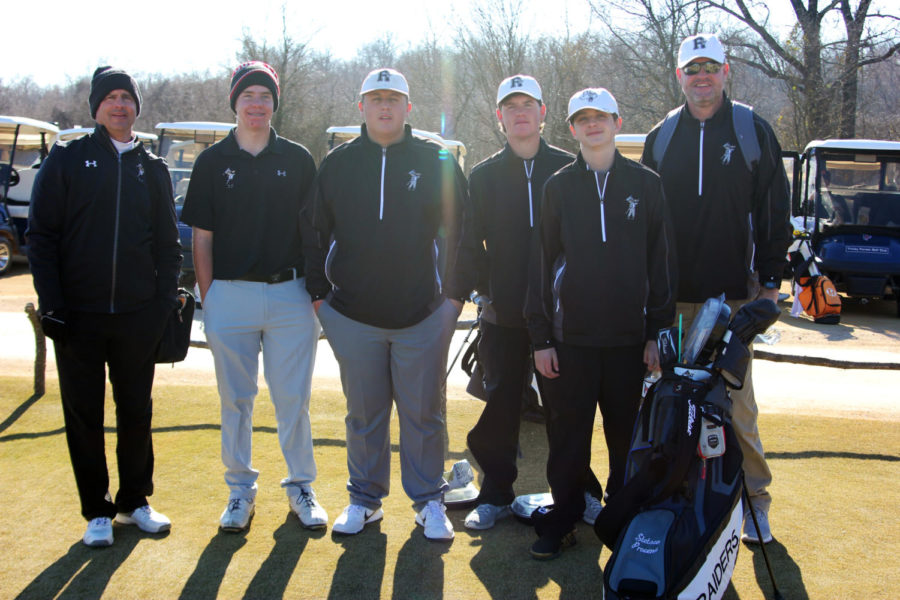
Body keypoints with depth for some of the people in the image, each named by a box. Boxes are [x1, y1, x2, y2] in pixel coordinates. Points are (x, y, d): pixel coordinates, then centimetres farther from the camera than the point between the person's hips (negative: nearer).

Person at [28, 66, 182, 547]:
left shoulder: (152, 168, 10)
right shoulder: (67, 160, 2)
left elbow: (168, 242, 10)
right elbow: (41, 236, -1)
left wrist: (165, 300, -1)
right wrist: (51, 304, -9)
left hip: (137, 316, 2)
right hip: (79, 315, -2)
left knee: (136, 411, 10)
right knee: (84, 416, 6)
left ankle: (134, 501, 26)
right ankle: (97, 512, 19)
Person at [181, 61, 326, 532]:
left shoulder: (297, 159, 7)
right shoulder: (213, 161, 6)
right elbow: (202, 237, 5)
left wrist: (315, 291, 2)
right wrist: (207, 299, -1)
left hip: (289, 294, 0)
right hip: (230, 295, 0)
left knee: (294, 399, 5)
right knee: (235, 400, 8)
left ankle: (300, 485, 20)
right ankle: (240, 489, 22)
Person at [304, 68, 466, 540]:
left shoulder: (436, 162, 3)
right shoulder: (338, 163, 7)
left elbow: (460, 232, 5)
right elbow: (315, 232, 11)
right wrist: (318, 293, 6)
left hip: (424, 315, -1)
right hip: (352, 315, 1)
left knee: (423, 414, 6)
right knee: (364, 415, 12)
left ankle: (428, 501, 21)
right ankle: (364, 498, 27)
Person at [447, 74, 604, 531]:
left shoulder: (569, 169, 4)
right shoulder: (485, 175, 8)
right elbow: (471, 244, 6)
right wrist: (458, 292, -6)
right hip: (503, 313, 1)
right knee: (500, 406, 6)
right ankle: (496, 494, 21)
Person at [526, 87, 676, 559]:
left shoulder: (645, 184, 6)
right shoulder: (558, 186, 7)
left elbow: (662, 261, 6)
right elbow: (542, 261, 5)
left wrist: (658, 331, 0)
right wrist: (540, 337, 0)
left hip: (630, 338, 0)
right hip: (569, 337, 0)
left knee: (628, 437, 8)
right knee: (567, 436, 5)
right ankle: (562, 519, 18)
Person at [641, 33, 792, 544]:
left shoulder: (753, 131, 5)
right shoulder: (661, 138, 12)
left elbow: (775, 210, 5)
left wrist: (771, 279, -1)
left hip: (733, 292, -2)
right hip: (672, 295, 3)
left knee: (737, 401, -2)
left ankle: (754, 498, 11)